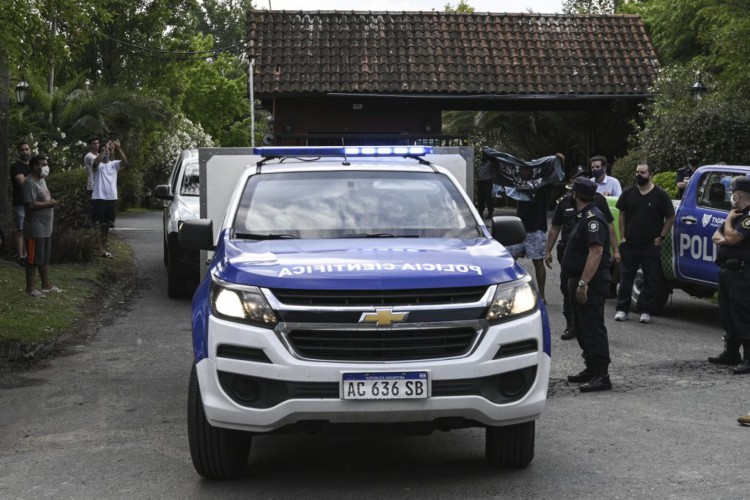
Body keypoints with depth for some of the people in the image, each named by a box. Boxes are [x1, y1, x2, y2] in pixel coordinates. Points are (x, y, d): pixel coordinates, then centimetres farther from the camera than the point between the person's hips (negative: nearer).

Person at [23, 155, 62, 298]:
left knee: (45, 258, 16)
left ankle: (46, 285, 25)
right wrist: (49, 203, -16)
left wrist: (51, 201, 5)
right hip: (35, 229, -10)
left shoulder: (42, 180, 13)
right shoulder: (30, 183, -18)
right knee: (33, 259, -2)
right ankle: (30, 288, 7)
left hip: (46, 228, 10)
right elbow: (31, 205, -25)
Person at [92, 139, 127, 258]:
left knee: (107, 225, 12)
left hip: (111, 198, 5)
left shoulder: (114, 164, 10)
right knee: (99, 225, -7)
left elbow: (125, 162, -9)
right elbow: (96, 162, -25)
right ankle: (100, 248, -9)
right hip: (99, 198, -5)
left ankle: (103, 245, 23)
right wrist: (105, 148, -26)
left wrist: (118, 148, -19)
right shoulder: (98, 164, 0)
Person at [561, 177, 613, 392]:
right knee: (582, 326, 17)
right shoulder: (585, 217, 17)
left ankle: (602, 376, -9)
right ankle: (591, 369, 26)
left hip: (590, 282, -11)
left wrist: (583, 283, -29)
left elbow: (596, 252, -26)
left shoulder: (592, 218, -17)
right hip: (580, 280, 11)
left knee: (593, 328, -10)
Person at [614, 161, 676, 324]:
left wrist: (660, 237, -4)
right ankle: (622, 309, 10)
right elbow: (622, 214, 12)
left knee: (650, 280, 3)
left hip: (651, 247, -2)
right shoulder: (629, 193, 5)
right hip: (629, 244, 2)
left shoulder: (660, 195, -3)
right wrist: (622, 237, 4)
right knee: (625, 279, 4)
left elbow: (670, 218, 1)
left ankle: (645, 311, 12)